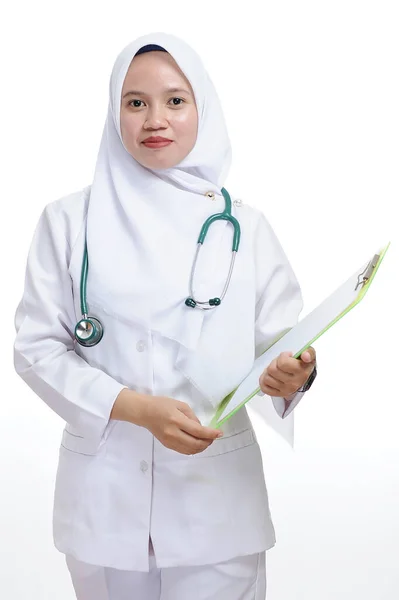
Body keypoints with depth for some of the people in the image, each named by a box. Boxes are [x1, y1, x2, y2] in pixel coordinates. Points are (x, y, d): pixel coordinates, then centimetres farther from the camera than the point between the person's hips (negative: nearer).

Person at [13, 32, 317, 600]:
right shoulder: (70, 221, -1)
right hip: (105, 494, 0)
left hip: (220, 493, 1)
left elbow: (282, 341, 2)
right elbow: (36, 347, -3)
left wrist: (292, 375, -22)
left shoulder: (245, 225, 2)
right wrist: (137, 407, -17)